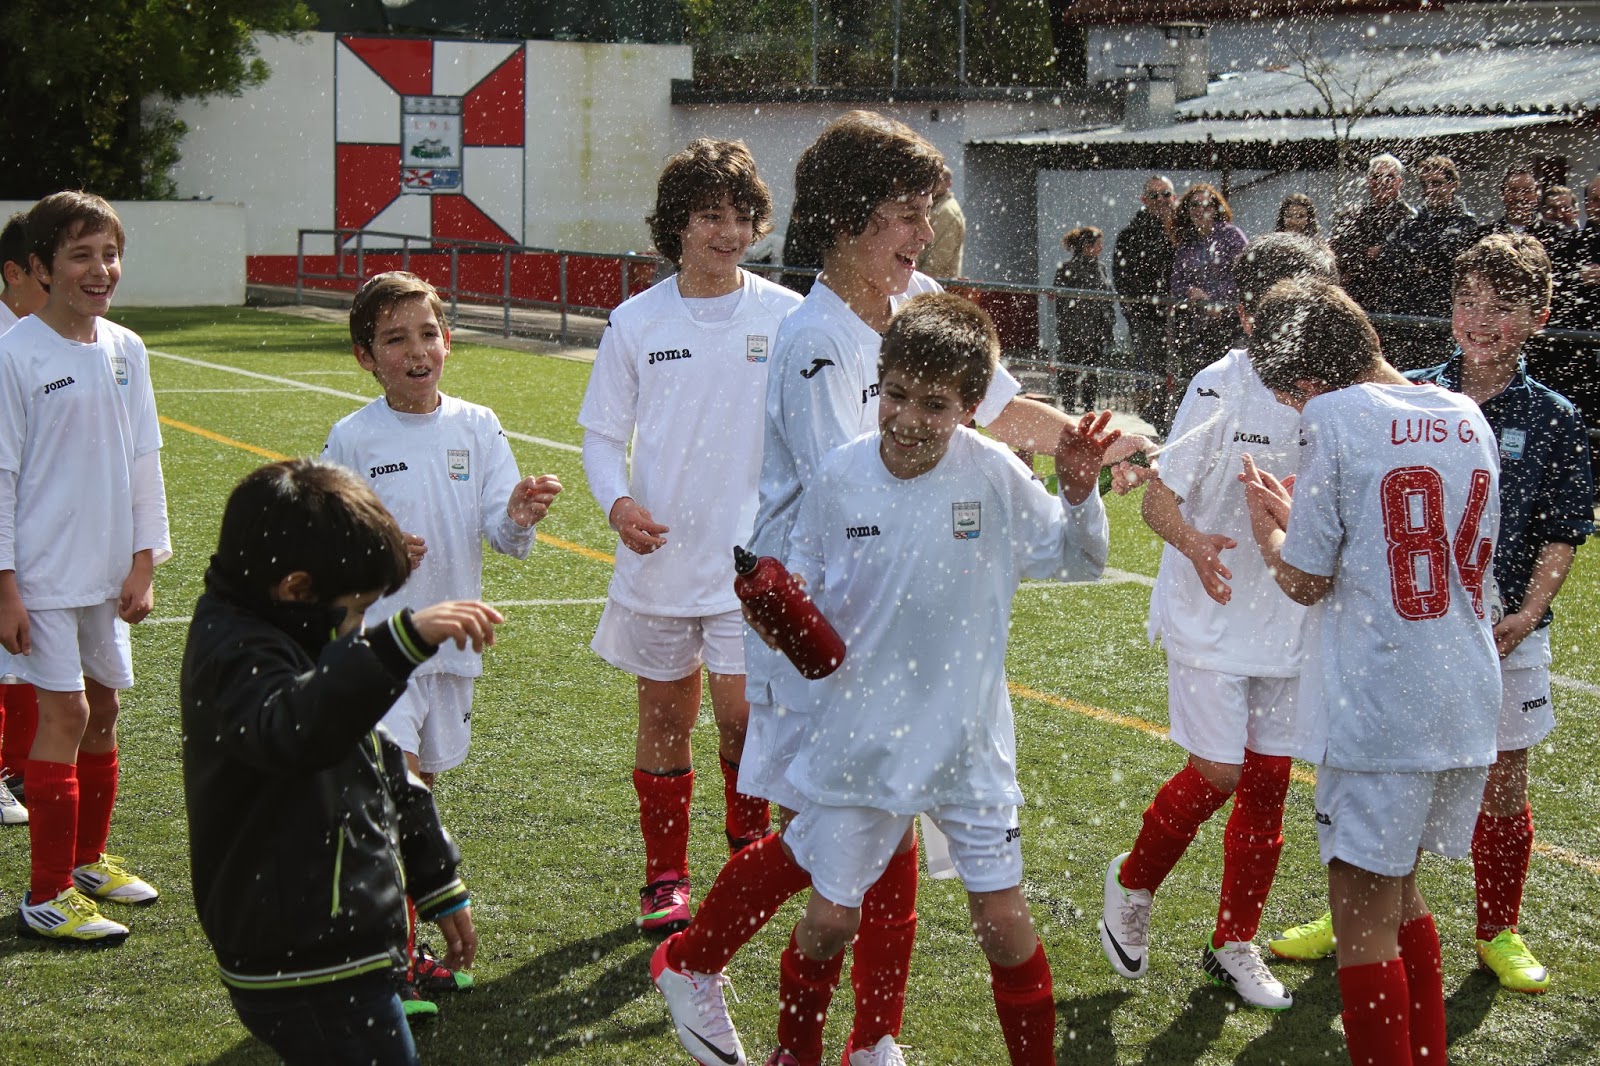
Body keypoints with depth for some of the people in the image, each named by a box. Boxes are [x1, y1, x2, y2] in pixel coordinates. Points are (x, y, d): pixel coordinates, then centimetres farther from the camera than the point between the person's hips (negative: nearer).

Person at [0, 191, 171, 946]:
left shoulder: (125, 350, 5)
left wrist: (143, 561, 8)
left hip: (108, 568, 6)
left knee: (102, 708, 13)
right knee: (64, 714, -6)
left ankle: (88, 858, 30)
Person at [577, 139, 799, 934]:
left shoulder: (787, 317, -3)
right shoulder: (636, 322, 1)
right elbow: (603, 434, 7)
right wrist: (617, 503, -13)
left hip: (753, 558, -2)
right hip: (659, 557, 2)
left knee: (741, 714, -9)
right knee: (664, 717, 10)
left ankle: (749, 844, 20)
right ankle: (665, 876, 26)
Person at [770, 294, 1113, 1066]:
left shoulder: (994, 475, -12)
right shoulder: (839, 479, -10)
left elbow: (1077, 563, 2)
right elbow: (806, 594, 4)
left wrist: (1080, 495, -17)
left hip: (968, 741, 0)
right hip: (859, 737, 1)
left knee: (1004, 923, 3)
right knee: (829, 918, 9)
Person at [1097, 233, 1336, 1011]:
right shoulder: (1221, 388, -14)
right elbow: (1159, 499, -14)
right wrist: (1195, 544, -32)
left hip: (1288, 621, 5)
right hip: (1211, 619, -5)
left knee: (1267, 782, 8)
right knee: (1215, 774, -8)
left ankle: (1234, 944, 23)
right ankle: (1132, 884, 20)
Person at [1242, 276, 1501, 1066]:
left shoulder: (1337, 417, -11)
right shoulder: (1467, 416, 9)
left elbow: (1306, 580, -8)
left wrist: (1265, 526, 12)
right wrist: (1299, 517, 22)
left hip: (1379, 714, -8)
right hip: (1470, 705, 8)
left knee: (1363, 921, 0)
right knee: (1399, 893, 23)